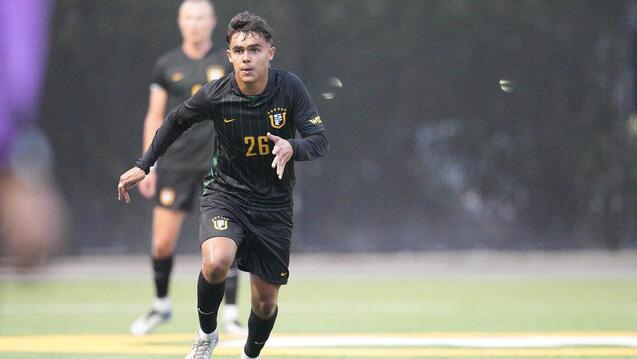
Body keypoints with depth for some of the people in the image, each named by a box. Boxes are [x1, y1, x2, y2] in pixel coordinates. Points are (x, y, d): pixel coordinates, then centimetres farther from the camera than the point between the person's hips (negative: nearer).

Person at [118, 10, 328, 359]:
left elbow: (320, 140, -16)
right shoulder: (215, 94, -15)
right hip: (225, 192, -1)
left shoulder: (289, 87, -16)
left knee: (265, 301, 7)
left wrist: (292, 147, -38)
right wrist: (143, 165, 4)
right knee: (216, 263, -31)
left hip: (274, 204, 1)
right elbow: (176, 121, 5)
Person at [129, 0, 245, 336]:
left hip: (217, 165, -1)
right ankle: (161, 305, 23)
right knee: (163, 242, 1)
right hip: (175, 165, 1)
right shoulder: (166, 66, 6)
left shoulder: (227, 63, 3)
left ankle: (230, 315, 0)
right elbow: (154, 117, 9)